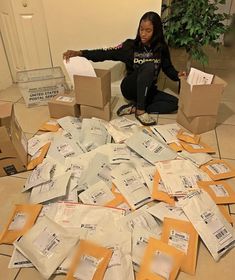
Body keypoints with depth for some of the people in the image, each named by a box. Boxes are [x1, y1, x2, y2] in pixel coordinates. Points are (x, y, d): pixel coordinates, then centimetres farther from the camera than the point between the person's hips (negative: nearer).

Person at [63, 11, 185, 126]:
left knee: (175, 103, -19)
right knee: (148, 66, -32)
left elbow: (168, 68, 9)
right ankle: (140, 110, -28)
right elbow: (106, 53, -12)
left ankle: (134, 108, -18)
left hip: (149, 91, 4)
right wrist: (79, 53, -22)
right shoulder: (130, 45, -8)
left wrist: (177, 75, -14)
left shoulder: (161, 48, -1)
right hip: (130, 88, -3)